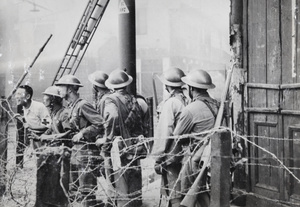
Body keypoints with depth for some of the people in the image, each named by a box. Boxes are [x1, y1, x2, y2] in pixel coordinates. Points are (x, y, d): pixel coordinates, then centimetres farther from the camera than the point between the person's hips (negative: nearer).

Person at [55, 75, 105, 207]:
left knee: (86, 193, -7)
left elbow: (101, 124, -20)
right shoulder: (72, 107, 13)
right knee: (74, 192, 13)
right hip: (76, 151, 10)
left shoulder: (82, 105, -15)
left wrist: (82, 133, -18)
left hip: (86, 151, -10)